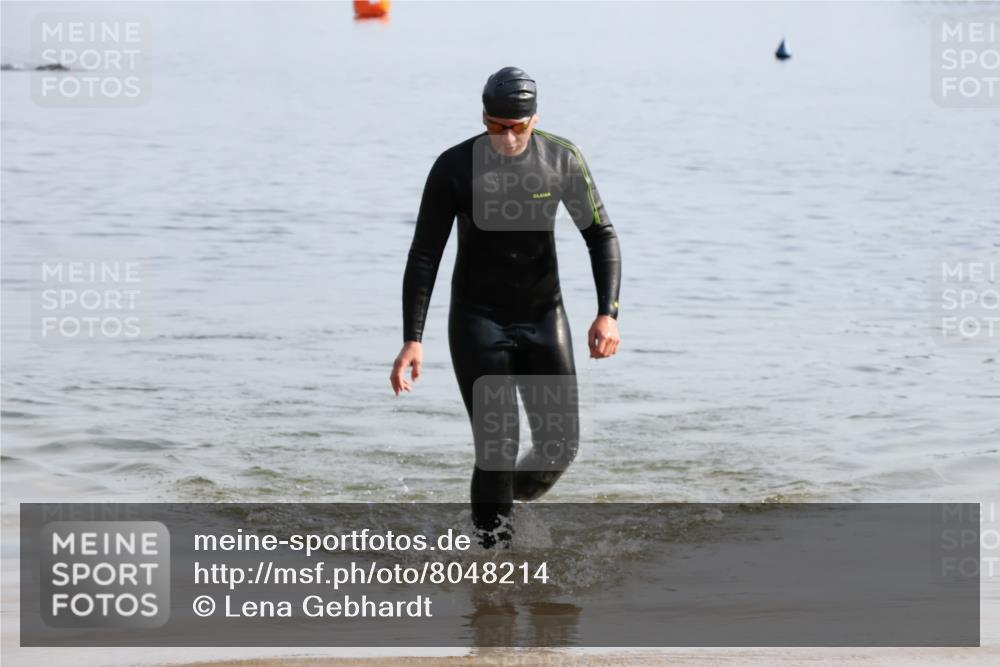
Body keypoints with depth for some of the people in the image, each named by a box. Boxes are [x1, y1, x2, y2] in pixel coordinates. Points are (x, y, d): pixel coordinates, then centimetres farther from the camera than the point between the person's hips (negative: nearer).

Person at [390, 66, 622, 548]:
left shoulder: (562, 160, -9)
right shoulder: (454, 168, -15)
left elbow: (601, 235, 0)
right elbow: (424, 257, -9)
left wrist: (608, 313, -12)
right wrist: (413, 339, -16)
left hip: (544, 318, 3)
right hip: (477, 321, -3)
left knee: (560, 446, 2)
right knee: (497, 449, -12)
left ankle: (514, 494, 32)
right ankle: (493, 541, 5)